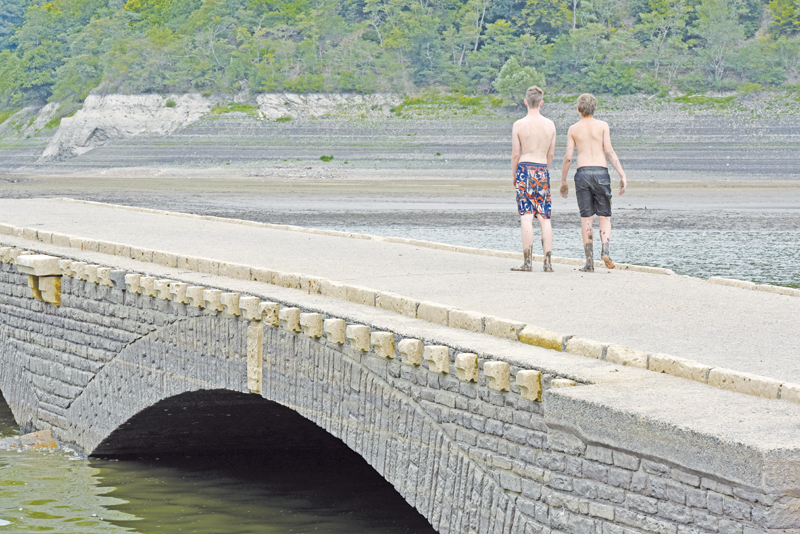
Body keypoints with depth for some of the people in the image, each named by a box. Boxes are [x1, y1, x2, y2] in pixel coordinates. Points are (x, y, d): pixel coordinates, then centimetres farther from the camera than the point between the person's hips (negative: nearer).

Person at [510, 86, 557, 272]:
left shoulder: (519, 125, -5)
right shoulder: (550, 125, 5)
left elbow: (515, 154, -3)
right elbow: (551, 154, 10)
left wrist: (513, 175, 10)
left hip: (525, 168, -3)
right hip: (542, 170, 3)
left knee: (526, 216, -5)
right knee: (544, 217, 5)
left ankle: (527, 261, -9)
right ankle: (548, 262, 2)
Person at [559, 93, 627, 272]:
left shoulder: (573, 129, 8)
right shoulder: (602, 126, 4)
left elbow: (568, 157, 4)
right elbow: (609, 151, -5)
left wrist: (563, 181, 13)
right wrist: (622, 175, -6)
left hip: (582, 173, 1)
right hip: (601, 172, -1)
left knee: (586, 219, 3)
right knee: (604, 217, 7)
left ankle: (589, 262, 0)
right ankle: (605, 250, -18)